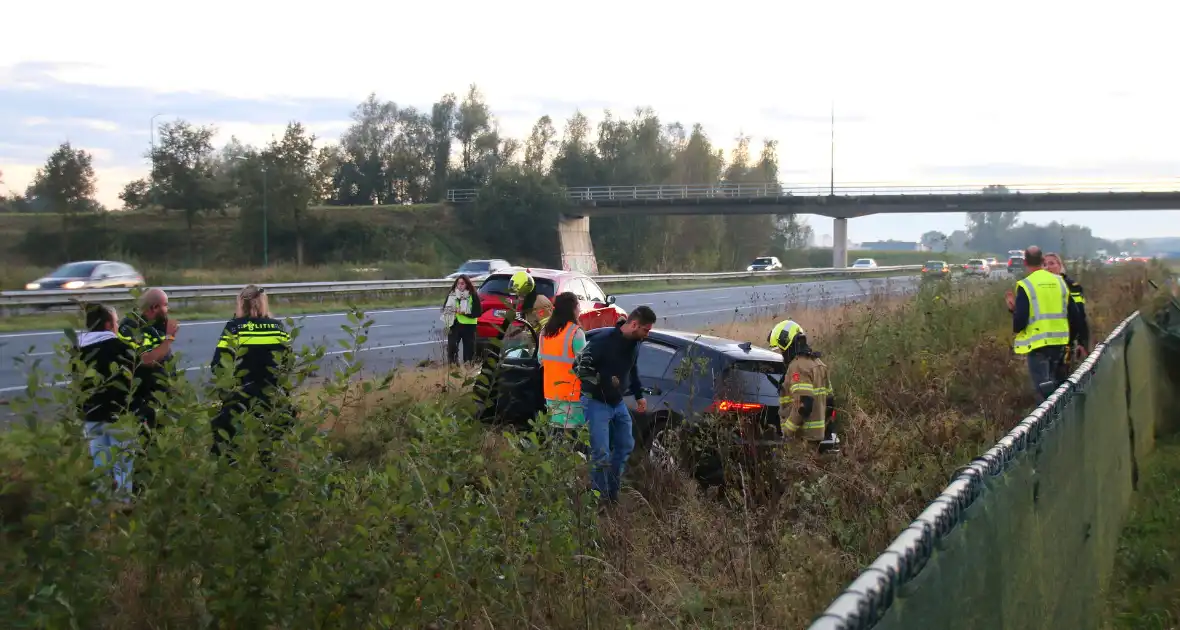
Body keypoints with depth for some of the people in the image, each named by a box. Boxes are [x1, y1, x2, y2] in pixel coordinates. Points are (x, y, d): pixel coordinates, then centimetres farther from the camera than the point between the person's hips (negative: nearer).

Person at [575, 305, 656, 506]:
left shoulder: (634, 343, 3)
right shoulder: (603, 340, -23)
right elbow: (580, 365, -21)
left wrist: (639, 395, 22)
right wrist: (600, 381, -28)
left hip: (618, 403, 9)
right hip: (597, 403, -9)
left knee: (625, 446, 16)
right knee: (601, 455, -9)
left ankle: (612, 494, 29)